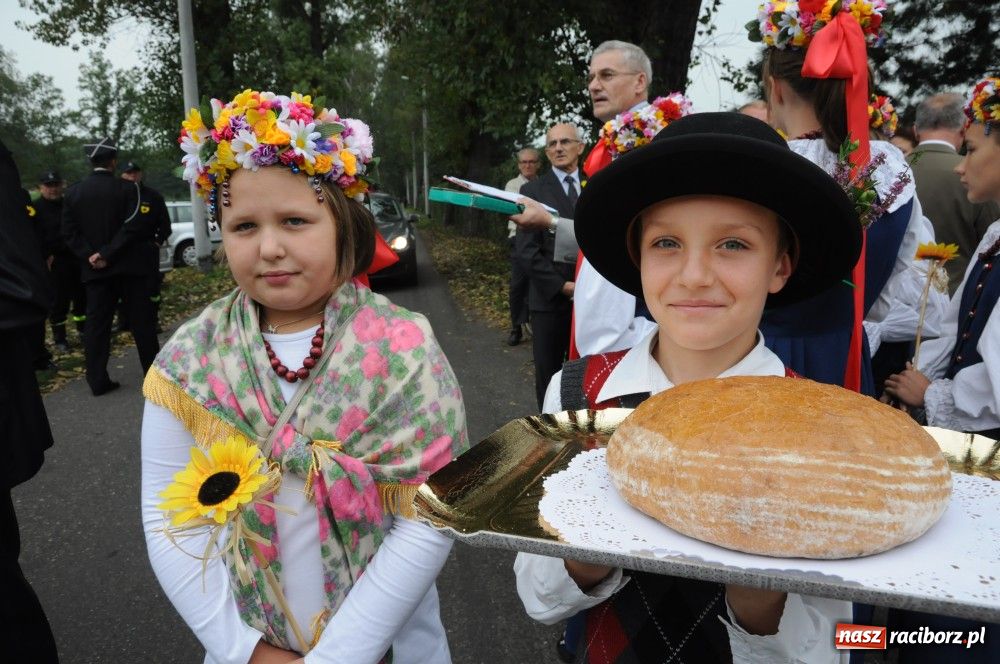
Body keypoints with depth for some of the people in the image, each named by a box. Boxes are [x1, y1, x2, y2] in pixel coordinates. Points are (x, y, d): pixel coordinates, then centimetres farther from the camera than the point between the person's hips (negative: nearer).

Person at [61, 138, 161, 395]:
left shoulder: (73, 192, 5)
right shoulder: (127, 189, -7)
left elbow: (69, 232, 0)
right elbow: (134, 226, -17)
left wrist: (89, 256, -4)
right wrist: (108, 254, -15)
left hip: (94, 269, 3)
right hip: (128, 266, -3)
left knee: (96, 324, 6)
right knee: (142, 321, 4)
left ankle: (97, 381, 7)